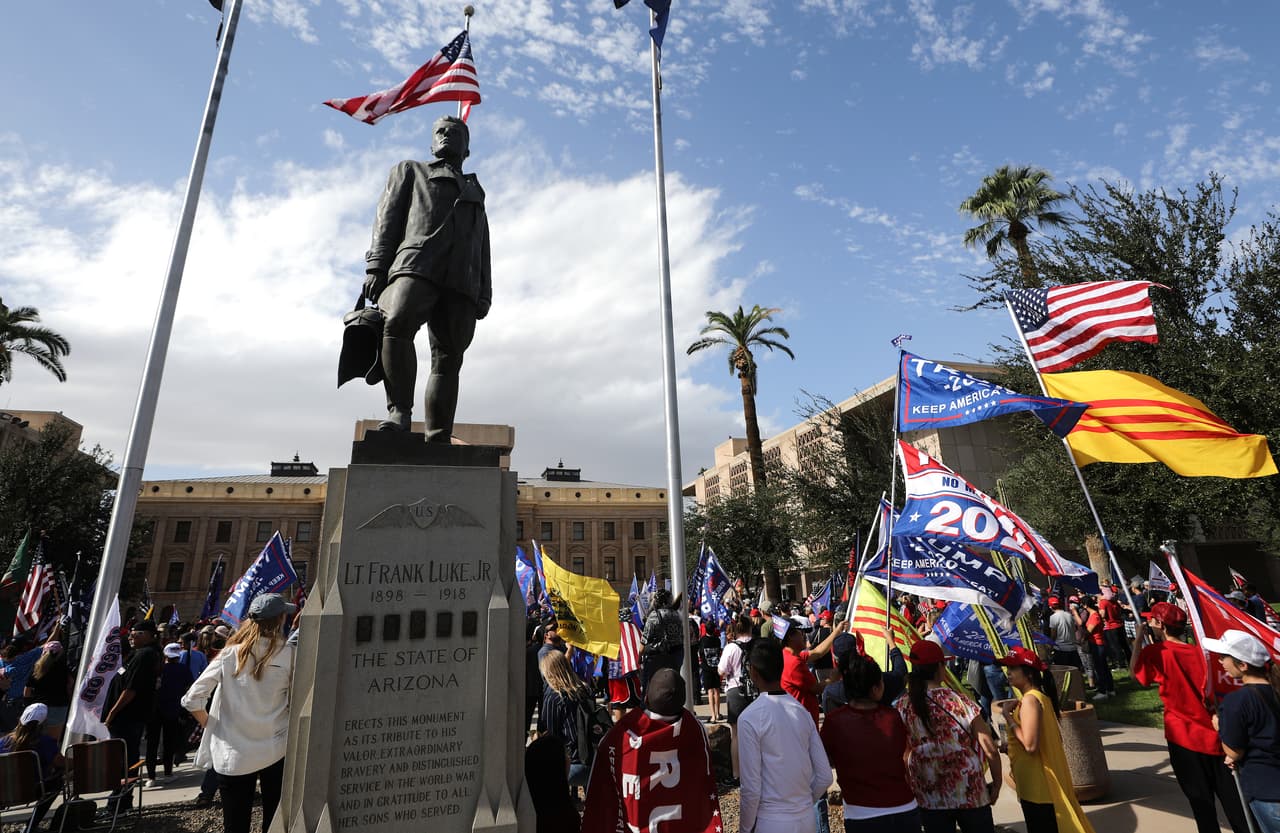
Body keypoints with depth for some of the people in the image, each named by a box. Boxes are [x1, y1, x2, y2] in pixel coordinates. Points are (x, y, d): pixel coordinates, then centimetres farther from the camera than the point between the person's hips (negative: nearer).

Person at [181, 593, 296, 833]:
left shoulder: (230, 654, -6)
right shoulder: (289, 655, -10)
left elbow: (192, 699, -6)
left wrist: (211, 726, 8)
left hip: (233, 754, 1)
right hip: (275, 750, -1)